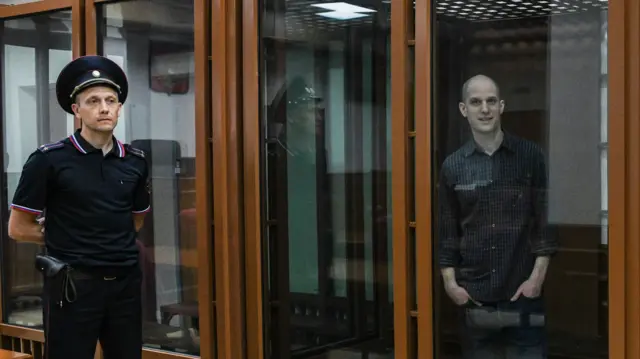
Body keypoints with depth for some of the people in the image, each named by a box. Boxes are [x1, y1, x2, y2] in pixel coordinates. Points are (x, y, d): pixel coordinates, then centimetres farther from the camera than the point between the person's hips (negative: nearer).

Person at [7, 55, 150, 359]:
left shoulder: (135, 162, 4)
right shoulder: (49, 160, -8)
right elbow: (18, 229, -3)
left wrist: (71, 234, 10)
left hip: (125, 282, 4)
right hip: (73, 285, -4)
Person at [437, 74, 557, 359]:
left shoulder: (531, 156, 0)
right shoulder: (452, 166, 4)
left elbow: (546, 220, -1)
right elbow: (447, 231, 6)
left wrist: (537, 277, -7)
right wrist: (450, 282, -1)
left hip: (523, 291, -1)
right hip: (473, 296, 2)